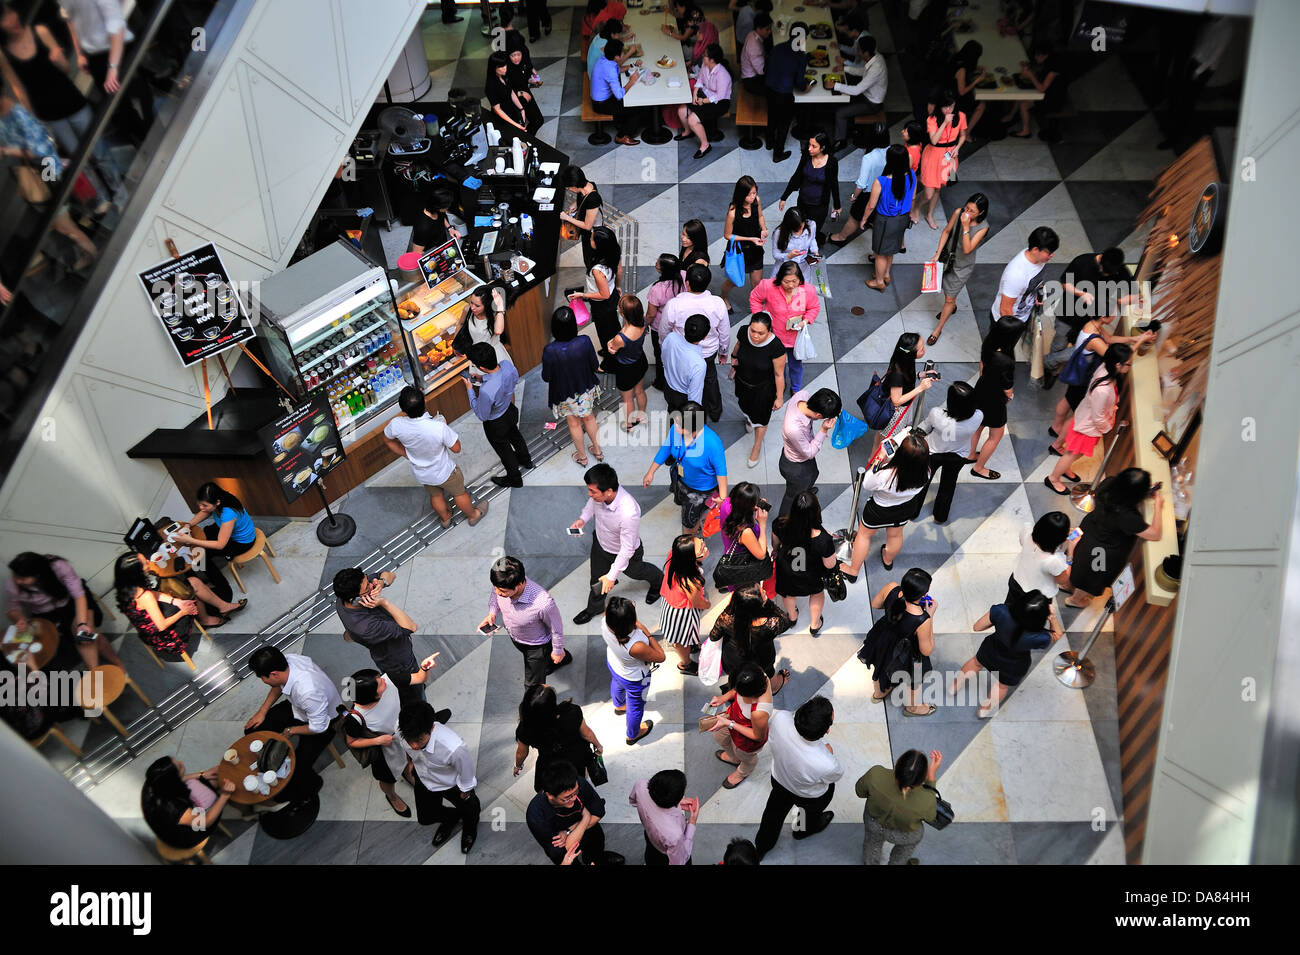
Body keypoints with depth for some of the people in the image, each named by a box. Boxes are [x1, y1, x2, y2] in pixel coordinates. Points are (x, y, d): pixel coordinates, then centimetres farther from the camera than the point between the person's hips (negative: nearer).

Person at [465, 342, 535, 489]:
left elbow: (482, 416, -25)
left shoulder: (486, 390, -45)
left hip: (495, 424, -6)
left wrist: (470, 390, -18)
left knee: (504, 450, 23)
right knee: (514, 435, 35)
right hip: (511, 410, 6)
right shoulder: (507, 364, -27)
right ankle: (526, 460, 64)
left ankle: (515, 479, 49)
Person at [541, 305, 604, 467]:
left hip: (565, 394, -2)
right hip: (586, 389, 2)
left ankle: (582, 456, 47)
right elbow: (595, 366, -13)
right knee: (588, 417, 30)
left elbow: (546, 377, -18)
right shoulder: (584, 341, -29)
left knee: (574, 424, 25)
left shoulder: (550, 351, -33)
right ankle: (597, 449, 50)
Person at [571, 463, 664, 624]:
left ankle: (658, 582, 63)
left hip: (624, 552, -5)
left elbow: (627, 549, -34)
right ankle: (594, 608, 56)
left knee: (636, 573, 29)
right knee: (596, 579, 25)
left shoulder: (629, 513, -48)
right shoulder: (599, 494, -28)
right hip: (600, 543, 5)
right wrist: (583, 519, -12)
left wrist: (612, 575, -27)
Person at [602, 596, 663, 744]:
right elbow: (661, 657, -29)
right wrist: (647, 633, -28)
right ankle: (633, 735, 57)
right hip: (634, 679, -5)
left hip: (613, 663, 5)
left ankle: (619, 706, 73)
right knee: (635, 707, 27)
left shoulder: (606, 622, -36)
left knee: (617, 684, 39)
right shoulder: (636, 647, -49)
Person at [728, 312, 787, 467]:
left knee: (759, 417, 18)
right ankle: (748, 418, 70)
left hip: (763, 388, -4)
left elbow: (779, 374, -24)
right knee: (745, 405, 34)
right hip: (742, 382, 4)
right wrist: (734, 361, 16)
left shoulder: (776, 347, -38)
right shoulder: (744, 333, -27)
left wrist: (779, 397, -13)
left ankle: (757, 446, 46)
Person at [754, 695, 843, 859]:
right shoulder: (827, 765, -47)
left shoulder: (780, 718, -41)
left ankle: (760, 847, 62)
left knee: (774, 814, 34)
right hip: (810, 796, -3)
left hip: (779, 780, 3)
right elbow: (836, 774, -20)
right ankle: (807, 828, 69)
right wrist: (830, 753, -6)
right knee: (813, 810, 35)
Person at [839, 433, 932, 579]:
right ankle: (888, 561, 63)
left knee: (864, 534, 25)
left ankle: (853, 571, 43)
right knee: (895, 534, 33)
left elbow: (866, 485, -21)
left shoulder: (885, 475, -44)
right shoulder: (925, 472, -32)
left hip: (879, 511, -4)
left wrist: (878, 462, -18)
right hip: (906, 508, 4)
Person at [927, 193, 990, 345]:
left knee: (949, 298, 5)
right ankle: (952, 306, 61)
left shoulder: (983, 227, -27)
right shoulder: (958, 213, -18)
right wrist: (938, 253, -7)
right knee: (946, 287, 28)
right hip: (948, 258, 4)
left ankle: (938, 329, 23)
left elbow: (967, 249, -31)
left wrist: (966, 227, -39)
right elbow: (946, 231, -3)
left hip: (963, 266, -4)